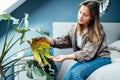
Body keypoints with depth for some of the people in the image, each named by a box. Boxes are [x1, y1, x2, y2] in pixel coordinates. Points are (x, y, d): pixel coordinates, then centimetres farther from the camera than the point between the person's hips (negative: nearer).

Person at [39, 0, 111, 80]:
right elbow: (64, 40, 3)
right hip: (86, 59, 5)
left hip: (101, 59, -5)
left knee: (76, 73, -27)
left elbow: (87, 53, -25)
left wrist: (66, 57, -34)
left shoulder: (97, 31, -20)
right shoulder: (76, 28, -1)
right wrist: (47, 40, -14)